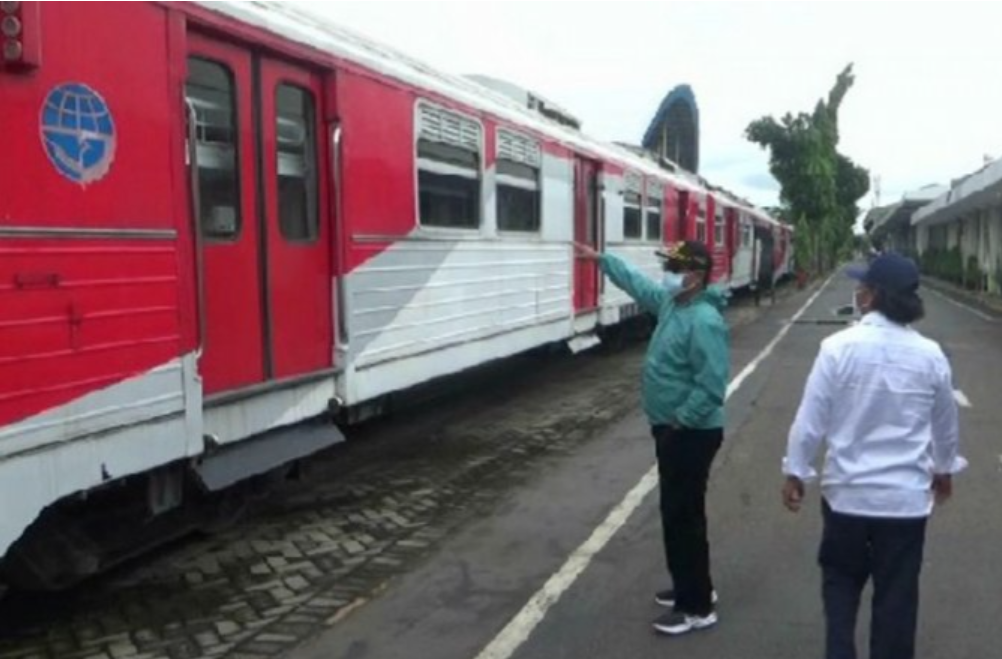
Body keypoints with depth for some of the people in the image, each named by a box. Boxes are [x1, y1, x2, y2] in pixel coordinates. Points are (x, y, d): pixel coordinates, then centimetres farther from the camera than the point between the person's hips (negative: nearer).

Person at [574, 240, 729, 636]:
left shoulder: (704, 322, -24)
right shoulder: (671, 302, 6)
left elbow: (711, 387, -28)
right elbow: (638, 283, 24)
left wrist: (679, 423, -21)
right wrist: (600, 259, 25)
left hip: (690, 434, -10)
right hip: (672, 429, 10)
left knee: (682, 516, -2)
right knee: (677, 512, 19)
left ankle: (697, 608, 10)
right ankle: (691, 588, 33)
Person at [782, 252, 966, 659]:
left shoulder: (839, 346, -13)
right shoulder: (931, 355, -4)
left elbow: (811, 418, -10)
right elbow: (946, 425, 10)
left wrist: (795, 472, 3)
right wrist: (944, 469, 28)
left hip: (847, 491, -1)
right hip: (906, 496, 2)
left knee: (840, 580, 19)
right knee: (896, 594, 13)